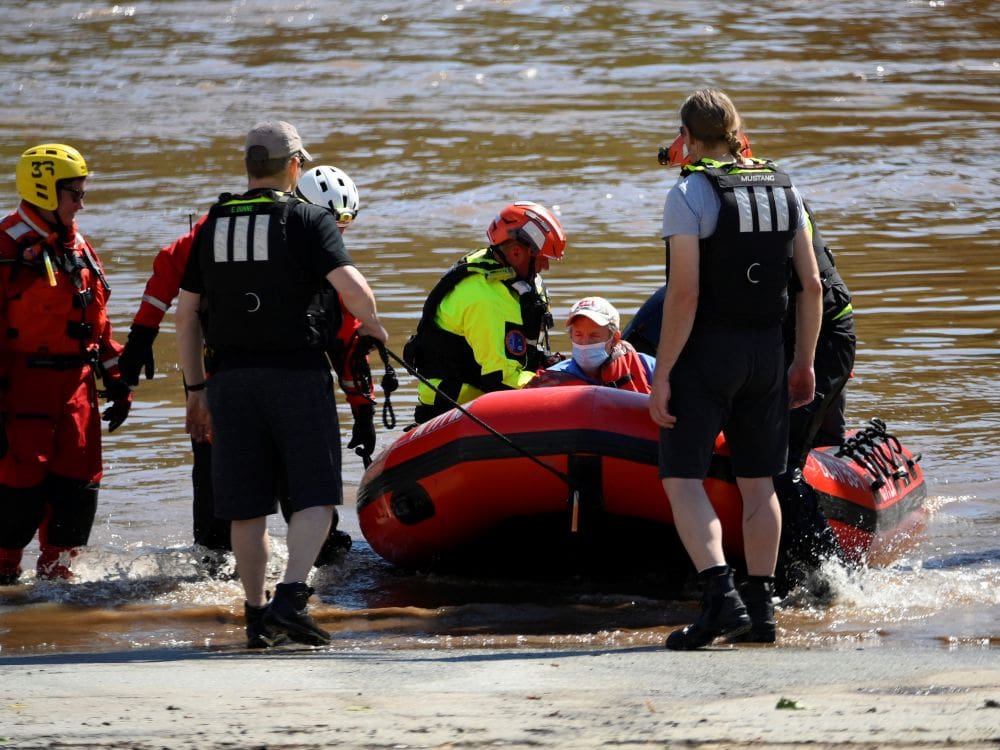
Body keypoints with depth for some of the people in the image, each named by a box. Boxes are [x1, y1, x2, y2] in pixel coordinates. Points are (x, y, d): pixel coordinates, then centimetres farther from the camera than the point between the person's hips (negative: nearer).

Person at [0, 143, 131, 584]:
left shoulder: (79, 249, 15)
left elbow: (98, 324, 22)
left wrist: (116, 380, 18)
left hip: (76, 383, 7)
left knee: (77, 482, 7)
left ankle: (57, 571, 17)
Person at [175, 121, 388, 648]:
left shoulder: (213, 225, 11)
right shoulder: (307, 219, -3)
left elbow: (187, 314, 12)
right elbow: (351, 287, -16)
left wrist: (196, 389, 18)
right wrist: (373, 326, 5)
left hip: (230, 378, 4)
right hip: (296, 372, -4)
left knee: (246, 506, 8)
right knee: (314, 496, -1)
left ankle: (257, 615, 10)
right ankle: (291, 597, -18)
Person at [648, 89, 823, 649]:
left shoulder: (691, 193, -11)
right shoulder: (782, 188, 7)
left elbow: (685, 294, -17)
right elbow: (812, 284, 7)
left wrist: (662, 375, -14)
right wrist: (805, 363, 15)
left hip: (706, 350, -6)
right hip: (767, 351, 6)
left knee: (683, 480, -3)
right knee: (759, 483, 14)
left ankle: (721, 593, -20)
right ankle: (761, 608, 15)